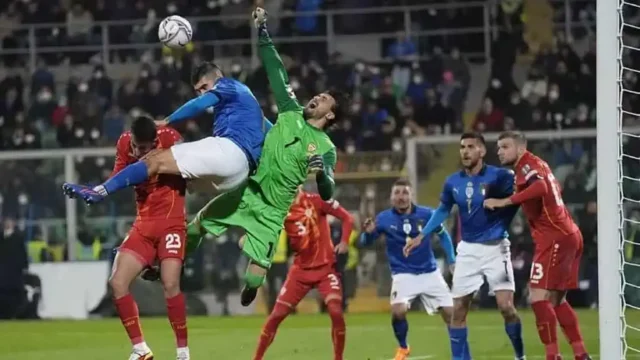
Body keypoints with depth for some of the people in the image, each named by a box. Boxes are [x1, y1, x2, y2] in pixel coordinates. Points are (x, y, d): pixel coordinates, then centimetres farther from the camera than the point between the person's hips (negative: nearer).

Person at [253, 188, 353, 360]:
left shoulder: (316, 201, -9)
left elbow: (347, 218, -7)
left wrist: (344, 242, -21)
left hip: (325, 268, -3)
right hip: (301, 270, 3)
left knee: (336, 312, -19)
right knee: (276, 315, -1)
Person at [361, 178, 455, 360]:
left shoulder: (426, 214, -9)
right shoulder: (384, 219, -11)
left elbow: (443, 235, 8)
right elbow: (365, 242, -3)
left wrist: (452, 260, 1)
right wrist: (368, 232, -26)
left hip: (429, 273, 2)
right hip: (403, 275, -2)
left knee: (450, 312, -4)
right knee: (398, 311, -25)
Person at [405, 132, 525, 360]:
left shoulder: (499, 177, -13)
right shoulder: (453, 182, 2)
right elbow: (443, 211, 17)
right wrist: (421, 236, 13)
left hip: (495, 248, -4)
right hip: (468, 250, 4)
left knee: (506, 306, -12)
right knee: (458, 309, 2)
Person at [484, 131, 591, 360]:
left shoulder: (527, 165, -10)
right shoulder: (536, 165, 18)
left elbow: (540, 187, -30)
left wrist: (504, 202, -28)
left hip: (555, 238, -10)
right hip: (568, 235, 10)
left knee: (538, 296, -12)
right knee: (556, 300, 14)